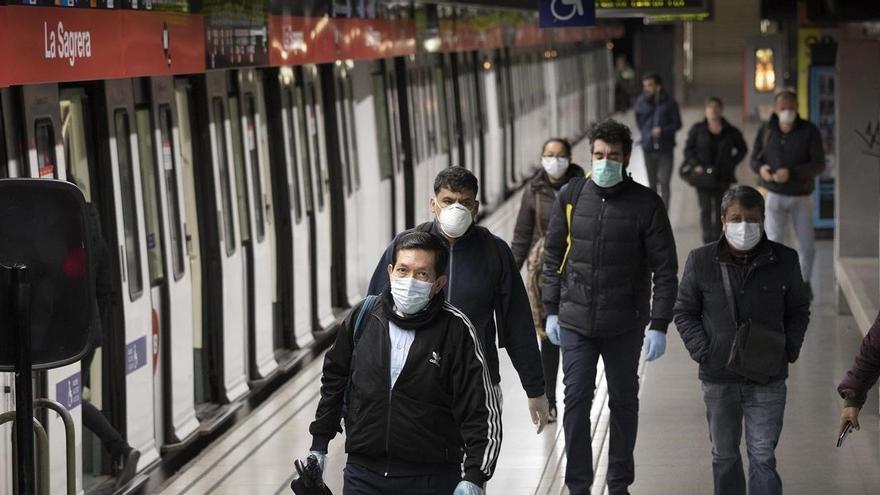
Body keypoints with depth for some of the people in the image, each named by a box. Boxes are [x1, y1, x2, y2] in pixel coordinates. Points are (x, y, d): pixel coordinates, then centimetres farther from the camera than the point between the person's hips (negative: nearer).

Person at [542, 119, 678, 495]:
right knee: (576, 400, -2)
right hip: (576, 321, 1)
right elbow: (553, 256, 9)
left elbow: (665, 269, -5)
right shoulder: (571, 196, 0)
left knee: (624, 402, 11)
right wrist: (552, 311, 7)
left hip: (625, 324, -1)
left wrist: (659, 325, -10)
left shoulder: (646, 204, -7)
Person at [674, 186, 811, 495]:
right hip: (719, 379, 1)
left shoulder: (784, 261, -2)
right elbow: (684, 312, 5)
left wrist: (789, 350, -2)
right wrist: (702, 352, -6)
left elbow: (798, 311, 10)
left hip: (768, 378, -1)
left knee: (763, 456, -3)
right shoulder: (701, 261, -4)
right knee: (724, 455, 14)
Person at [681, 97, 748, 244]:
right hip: (703, 175, -1)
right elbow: (688, 149, 5)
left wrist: (732, 163, 3)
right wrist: (695, 165, -7)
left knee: (720, 209, 7)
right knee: (705, 208, -3)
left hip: (722, 176, 1)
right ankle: (708, 240, 0)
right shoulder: (698, 130, 2)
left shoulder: (730, 131, 3)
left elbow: (742, 149, 14)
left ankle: (718, 239, 16)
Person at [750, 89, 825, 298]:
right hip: (775, 197, 0)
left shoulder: (809, 131, -14)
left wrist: (790, 173, -33)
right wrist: (761, 168, -24)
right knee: (774, 243, -12)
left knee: (806, 246, 6)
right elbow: (755, 160, 2)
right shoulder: (766, 131, -7)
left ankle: (804, 281, 34)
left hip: (802, 198, 0)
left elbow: (819, 165, -17)